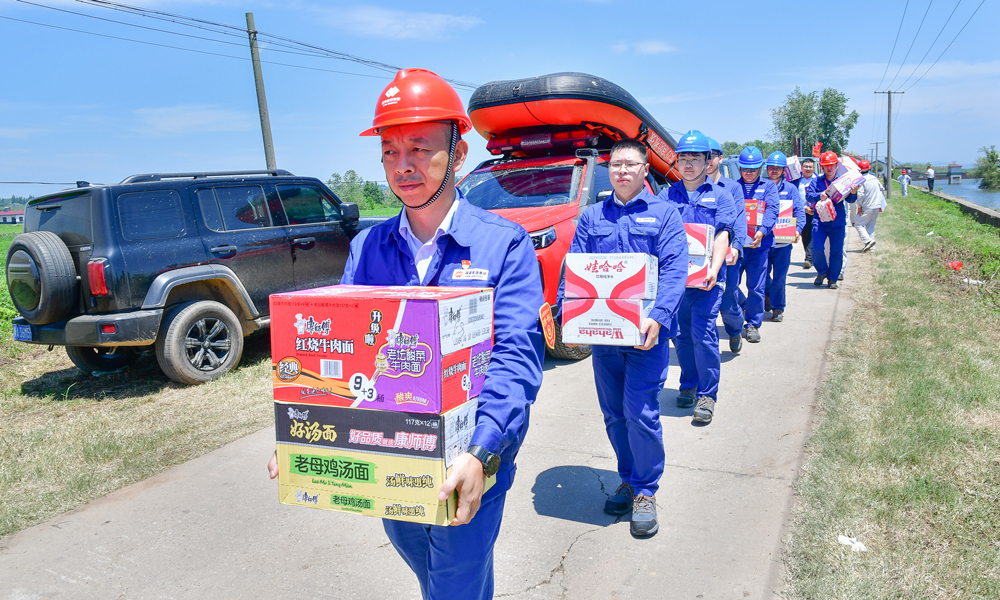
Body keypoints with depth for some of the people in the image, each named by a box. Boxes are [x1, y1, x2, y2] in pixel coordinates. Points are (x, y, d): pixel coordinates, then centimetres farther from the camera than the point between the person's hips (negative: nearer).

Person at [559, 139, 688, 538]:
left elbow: (674, 270, -6)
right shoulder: (591, 217, 14)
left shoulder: (664, 214, 5)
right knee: (614, 414, 12)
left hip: (646, 330, -3)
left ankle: (645, 490, 12)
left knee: (641, 412, -7)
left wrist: (658, 317, -22)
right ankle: (628, 479, 31)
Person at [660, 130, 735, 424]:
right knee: (681, 333, 9)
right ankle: (688, 385, 27)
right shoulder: (666, 196, 13)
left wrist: (714, 270, -18)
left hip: (706, 277, -3)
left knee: (703, 332, -10)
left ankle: (707, 394, 0)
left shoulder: (720, 196, 7)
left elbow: (722, 236, -3)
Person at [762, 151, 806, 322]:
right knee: (763, 274, 10)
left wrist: (797, 229, -17)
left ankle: (778, 308, 16)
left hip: (783, 240, -1)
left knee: (779, 277, 1)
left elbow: (800, 211, 0)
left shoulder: (790, 188, 5)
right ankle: (768, 295, 40)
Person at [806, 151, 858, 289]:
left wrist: (853, 193, -24)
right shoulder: (817, 181, 5)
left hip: (838, 223, 1)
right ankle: (822, 272, 13)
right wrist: (819, 196, -30)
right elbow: (808, 195, -10)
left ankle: (832, 278, 19)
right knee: (817, 248, -13)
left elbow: (850, 200, -1)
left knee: (836, 252, 4)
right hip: (820, 221, -1)